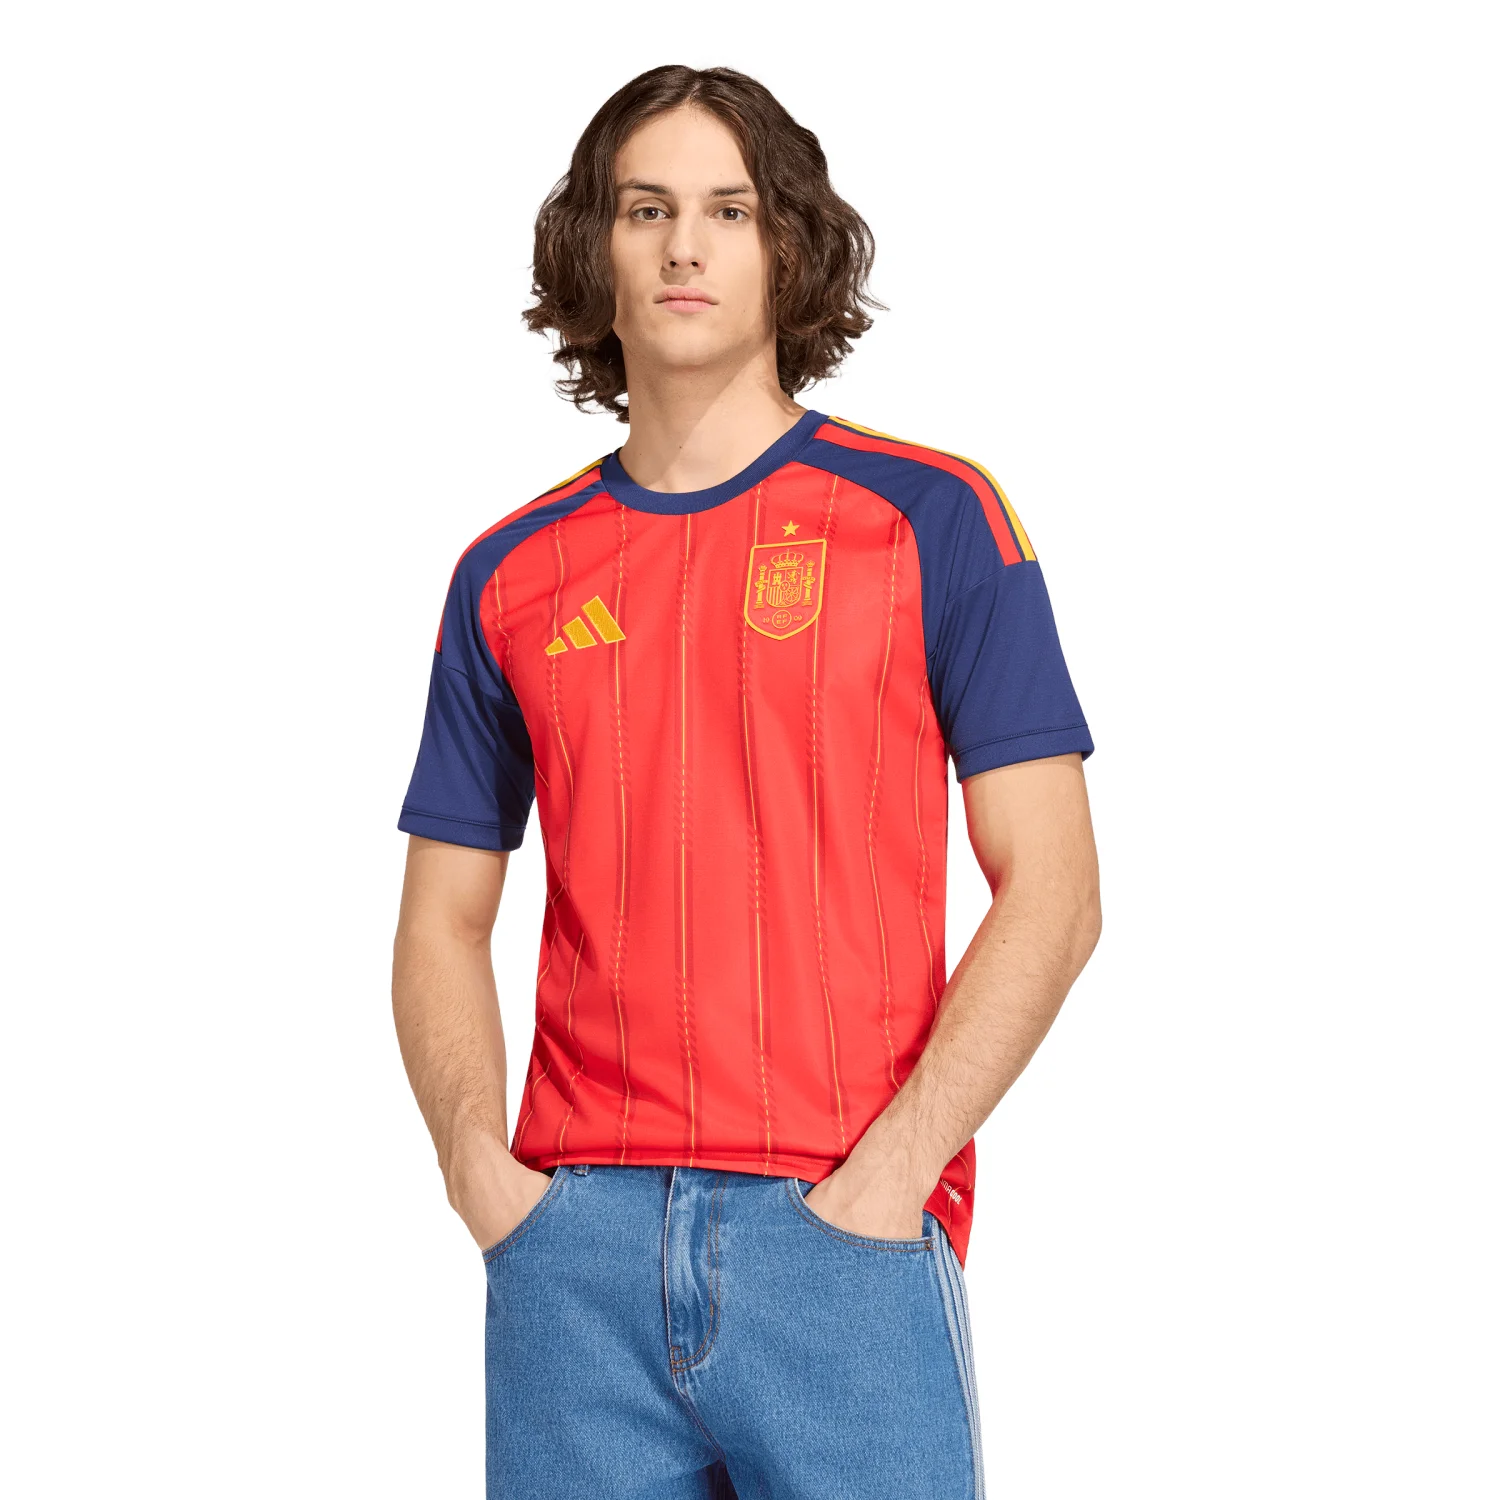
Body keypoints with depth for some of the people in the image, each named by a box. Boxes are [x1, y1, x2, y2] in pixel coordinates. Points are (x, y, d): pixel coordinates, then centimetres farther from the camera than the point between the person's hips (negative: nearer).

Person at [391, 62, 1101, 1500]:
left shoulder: (931, 520, 2)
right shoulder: (511, 576, 11)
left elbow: (1051, 894, -2)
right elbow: (445, 919, 15)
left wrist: (892, 1171, -11)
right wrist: (477, 1162, -2)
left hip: (844, 1235, -2)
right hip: (576, 1243, 3)